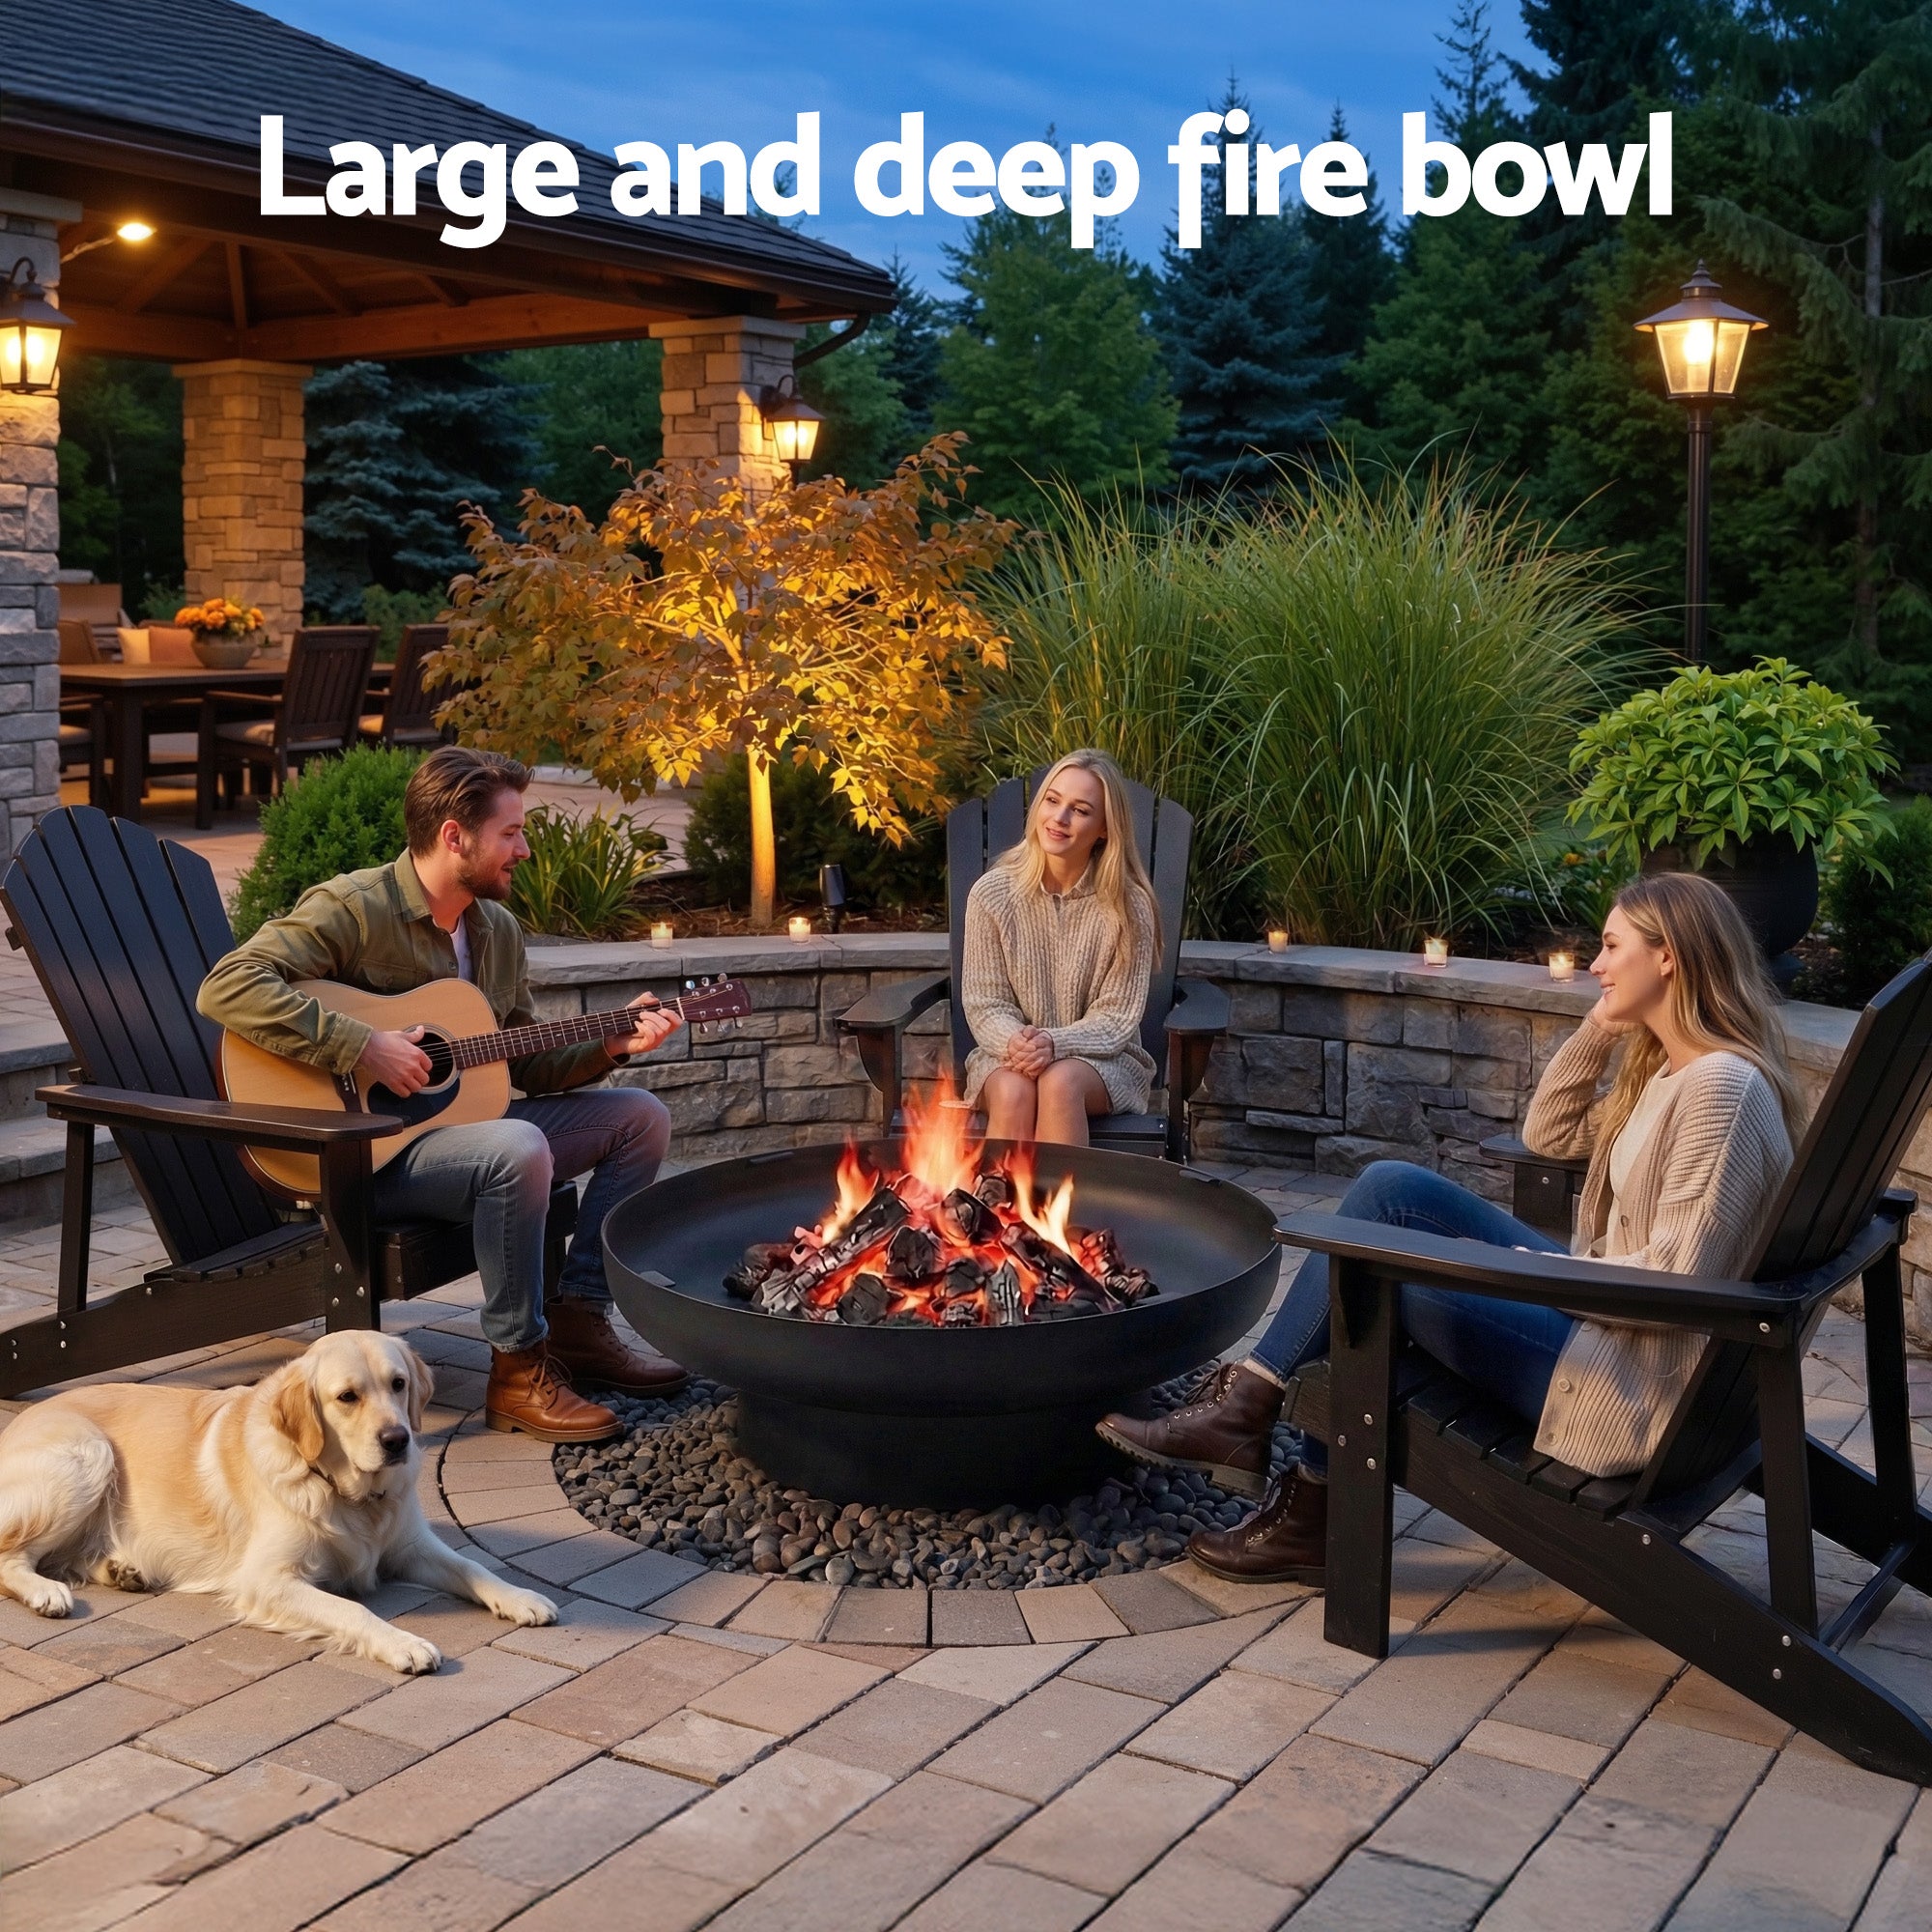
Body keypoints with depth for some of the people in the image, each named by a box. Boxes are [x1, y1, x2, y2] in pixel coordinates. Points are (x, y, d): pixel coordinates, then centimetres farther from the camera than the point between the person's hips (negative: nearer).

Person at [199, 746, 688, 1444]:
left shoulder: (499, 929, 10)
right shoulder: (353, 908, -16)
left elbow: (524, 1064, 16)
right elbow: (227, 988, -28)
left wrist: (611, 1045, -1)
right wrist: (363, 1047, -31)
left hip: (461, 1119, 9)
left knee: (641, 1116, 3)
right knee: (519, 1148, -36)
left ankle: (577, 1321, 3)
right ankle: (518, 1372, -22)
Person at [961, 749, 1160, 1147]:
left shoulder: (1128, 905, -8)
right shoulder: (992, 893, -5)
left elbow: (1118, 1016, -7)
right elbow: (984, 1004, -2)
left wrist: (1056, 1043, -26)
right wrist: (1014, 1042, -25)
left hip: (1102, 1058, -1)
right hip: (1007, 1057, 1)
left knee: (1059, 1082, -34)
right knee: (1013, 1092, -33)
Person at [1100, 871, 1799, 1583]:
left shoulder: (1720, 1086, -20)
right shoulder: (1667, 1068, 10)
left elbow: (1678, 1280, -24)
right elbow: (1548, 1134, 18)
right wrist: (1599, 1028, 6)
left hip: (1636, 1382, -10)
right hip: (1603, 1314, 10)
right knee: (1391, 1189, 0)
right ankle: (1251, 1403, 1)